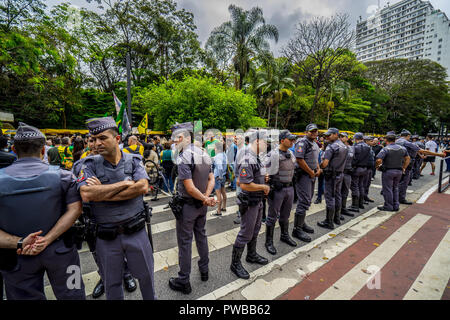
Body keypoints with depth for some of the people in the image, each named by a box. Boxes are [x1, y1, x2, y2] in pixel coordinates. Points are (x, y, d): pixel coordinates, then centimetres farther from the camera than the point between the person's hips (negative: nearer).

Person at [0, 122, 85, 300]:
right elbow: (74, 210, -14)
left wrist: (18, 243, -17)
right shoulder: (63, 176, -10)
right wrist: (47, 239, -14)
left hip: (17, 258, 1)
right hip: (59, 251, 0)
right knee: (70, 295, 18)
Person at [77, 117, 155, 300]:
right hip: (106, 237, 0)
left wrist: (102, 193, -18)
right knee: (112, 283, 21)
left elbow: (143, 187, -19)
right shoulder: (90, 165, -5)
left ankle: (151, 298, 45)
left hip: (136, 232, 0)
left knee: (146, 276, 19)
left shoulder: (134, 161, -5)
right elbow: (86, 195, -21)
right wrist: (125, 183, -20)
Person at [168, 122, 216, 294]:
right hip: (202, 205, 8)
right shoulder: (204, 154, 3)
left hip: (187, 205, -7)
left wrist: (205, 199, -12)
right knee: (201, 235, 21)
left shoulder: (183, 157, -22)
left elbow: (190, 188, -26)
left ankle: (183, 282, 24)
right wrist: (206, 197, -9)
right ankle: (204, 270, 39)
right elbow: (211, 180, 3)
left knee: (185, 242, 7)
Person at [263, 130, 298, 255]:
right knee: (272, 216, 5)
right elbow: (266, 171, -16)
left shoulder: (291, 153, 9)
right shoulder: (273, 154, -15)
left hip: (289, 188, 7)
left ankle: (284, 236, 41)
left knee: (285, 215, 22)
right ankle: (269, 242, 19)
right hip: (277, 189, -7)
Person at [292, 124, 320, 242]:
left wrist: (318, 169, 9)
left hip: (312, 176, 10)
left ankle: (301, 223, 29)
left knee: (307, 200, 16)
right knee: (304, 202, -9)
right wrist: (311, 172, -15)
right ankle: (297, 229, -1)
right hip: (303, 175, -10)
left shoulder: (315, 144, 18)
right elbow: (299, 159, -22)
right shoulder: (302, 142, -13)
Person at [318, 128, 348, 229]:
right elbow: (341, 161, 15)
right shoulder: (344, 146, 10)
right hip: (340, 174, 8)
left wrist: (320, 166, -4)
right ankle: (337, 218, 29)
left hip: (331, 175, -8)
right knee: (337, 196, 17)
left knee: (330, 198, -2)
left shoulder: (331, 146, -17)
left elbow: (325, 163, -22)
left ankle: (329, 222, 5)